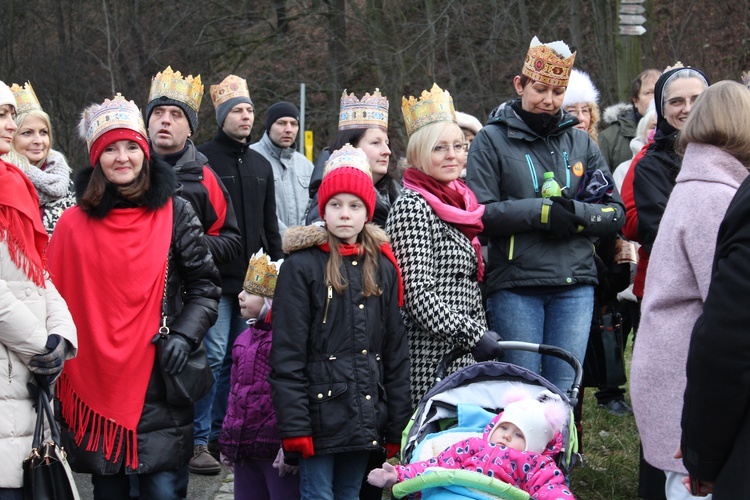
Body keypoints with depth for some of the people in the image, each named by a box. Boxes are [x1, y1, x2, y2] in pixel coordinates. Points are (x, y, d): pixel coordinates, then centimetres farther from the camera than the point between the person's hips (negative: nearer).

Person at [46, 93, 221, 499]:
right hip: (94, 388, 1)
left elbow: (204, 285, 7)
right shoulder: (73, 225, 2)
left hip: (159, 385, -1)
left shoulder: (174, 214, 3)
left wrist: (184, 336, -7)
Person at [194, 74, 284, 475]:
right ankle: (199, 440, -4)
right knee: (213, 355, -9)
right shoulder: (202, 159, -3)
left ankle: (222, 432, 18)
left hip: (253, 277, 6)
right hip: (216, 277, -6)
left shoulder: (261, 165, 17)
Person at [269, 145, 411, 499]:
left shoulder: (383, 267, 10)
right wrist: (294, 426, -14)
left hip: (366, 414, 5)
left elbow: (395, 351, 12)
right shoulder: (302, 267, -4)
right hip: (320, 413, -4)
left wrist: (397, 426, 8)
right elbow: (287, 355, -8)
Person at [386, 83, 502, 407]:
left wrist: (483, 336, 17)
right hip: (433, 358, -8)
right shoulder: (411, 207, -11)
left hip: (464, 356, 8)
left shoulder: (458, 201, 16)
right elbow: (417, 293, -18)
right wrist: (474, 336, -20)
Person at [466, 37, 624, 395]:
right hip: (515, 286, -3)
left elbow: (616, 213, 11)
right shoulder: (492, 140, 3)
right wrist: (542, 211, -15)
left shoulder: (580, 142, 15)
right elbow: (480, 213, -8)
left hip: (575, 284, 3)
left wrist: (576, 214, -9)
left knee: (564, 390, 3)